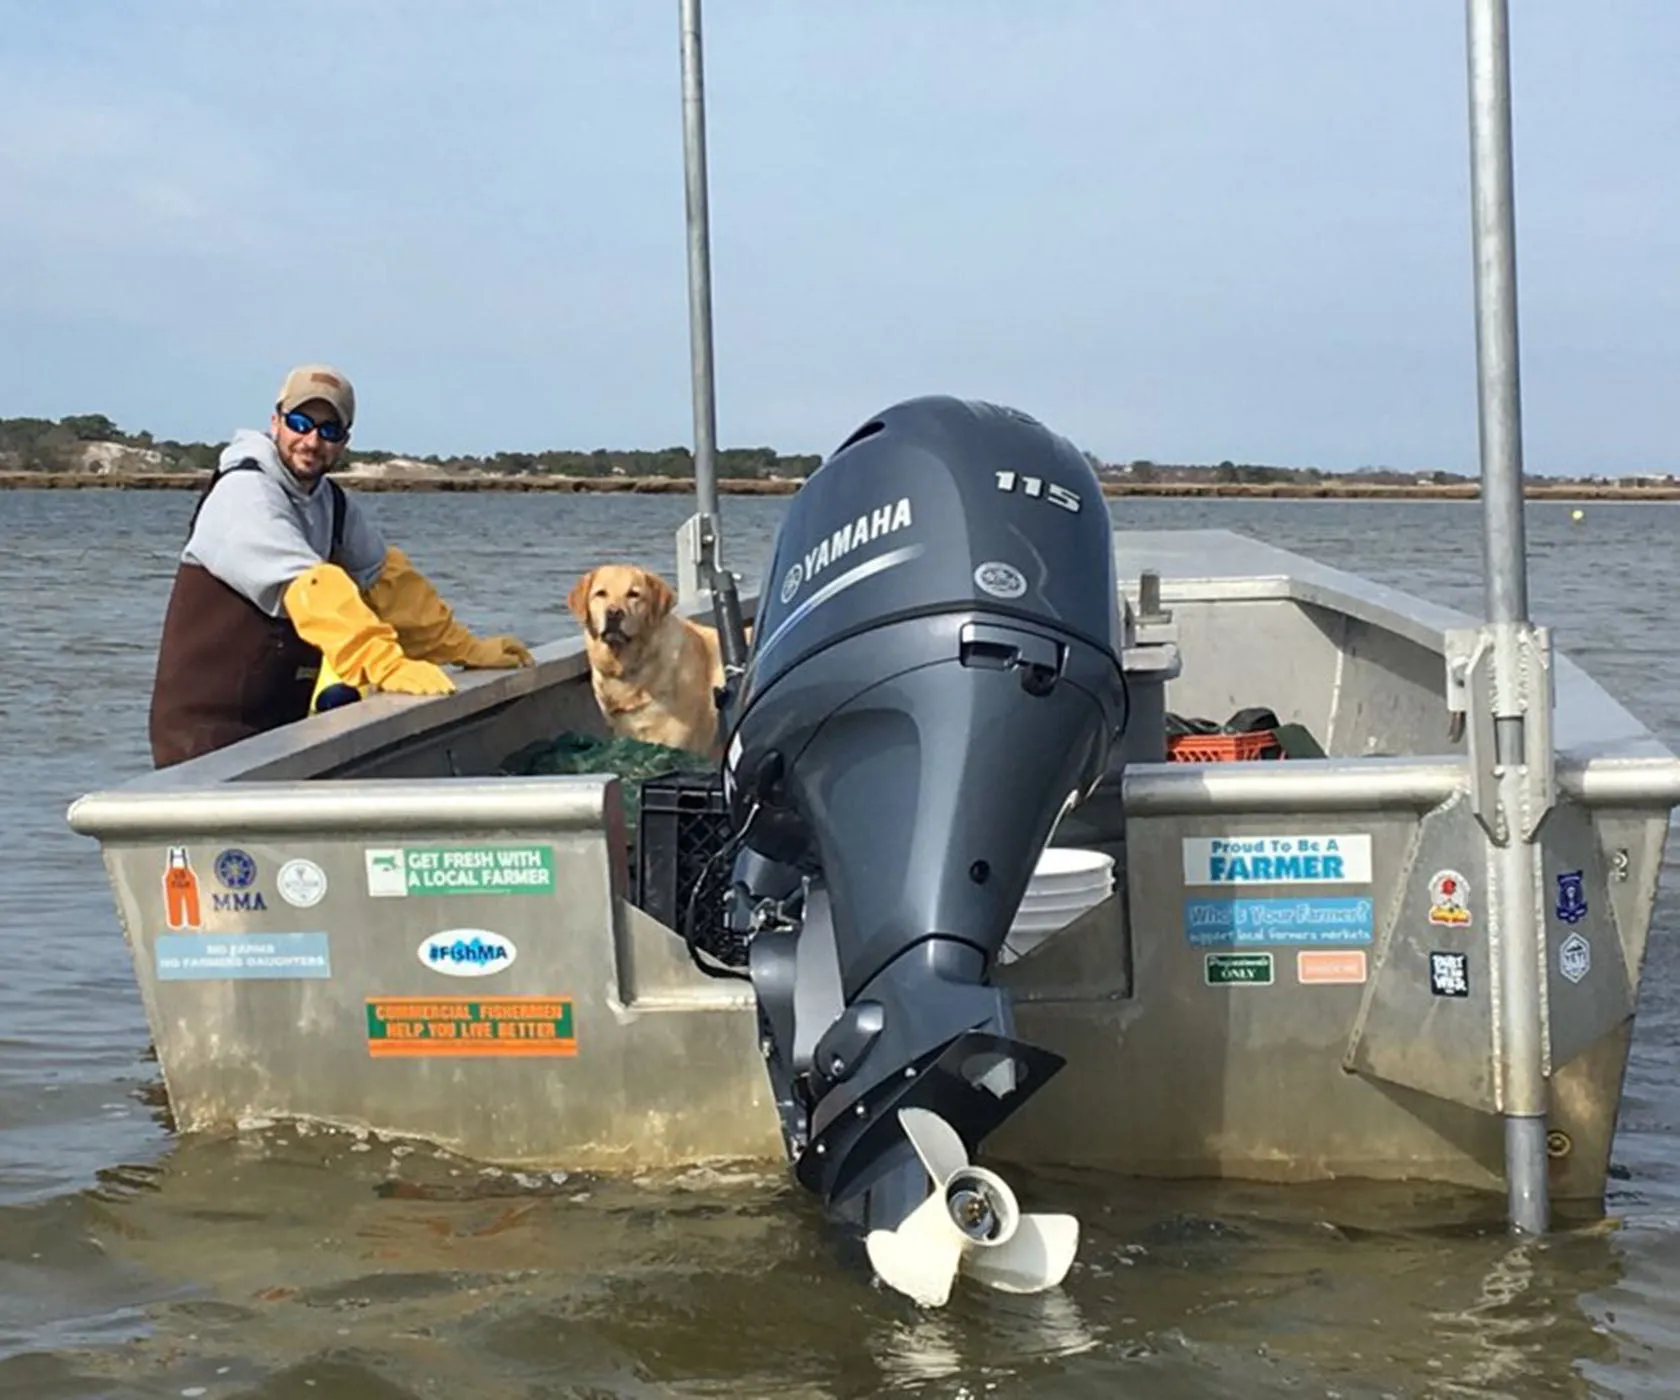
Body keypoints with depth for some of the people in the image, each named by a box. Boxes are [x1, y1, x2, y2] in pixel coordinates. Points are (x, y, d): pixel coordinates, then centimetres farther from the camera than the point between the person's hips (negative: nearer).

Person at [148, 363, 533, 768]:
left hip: (282, 726, 8)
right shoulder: (245, 494, -16)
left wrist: (467, 649, 7)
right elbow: (309, 591, -28)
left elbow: (388, 580, 14)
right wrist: (389, 667, -37)